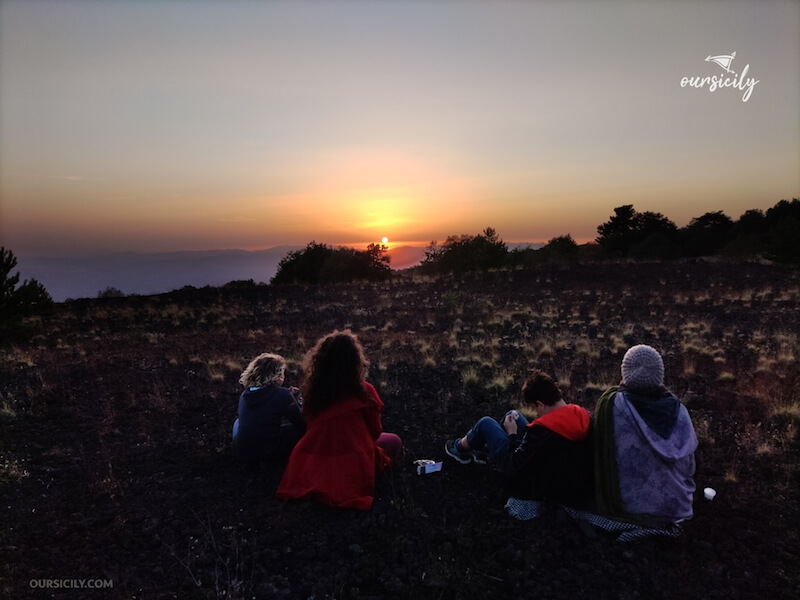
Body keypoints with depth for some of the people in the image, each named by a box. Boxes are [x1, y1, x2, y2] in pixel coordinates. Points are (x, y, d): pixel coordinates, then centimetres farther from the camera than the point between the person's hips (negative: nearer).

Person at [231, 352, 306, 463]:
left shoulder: (245, 394, 3)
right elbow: (302, 424, -8)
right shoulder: (282, 394, -15)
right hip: (269, 453, -5)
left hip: (241, 453, 5)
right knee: (301, 429, 11)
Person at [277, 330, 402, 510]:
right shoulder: (365, 391, -15)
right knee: (394, 441, 19)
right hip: (352, 472, -4)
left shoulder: (312, 389, -6)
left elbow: (310, 427, 9)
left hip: (310, 470, 5)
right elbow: (375, 433, -1)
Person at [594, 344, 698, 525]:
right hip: (674, 507, 3)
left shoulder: (611, 404, -16)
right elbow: (689, 467, 3)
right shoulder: (677, 410, -6)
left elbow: (603, 463, -8)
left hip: (628, 507, -3)